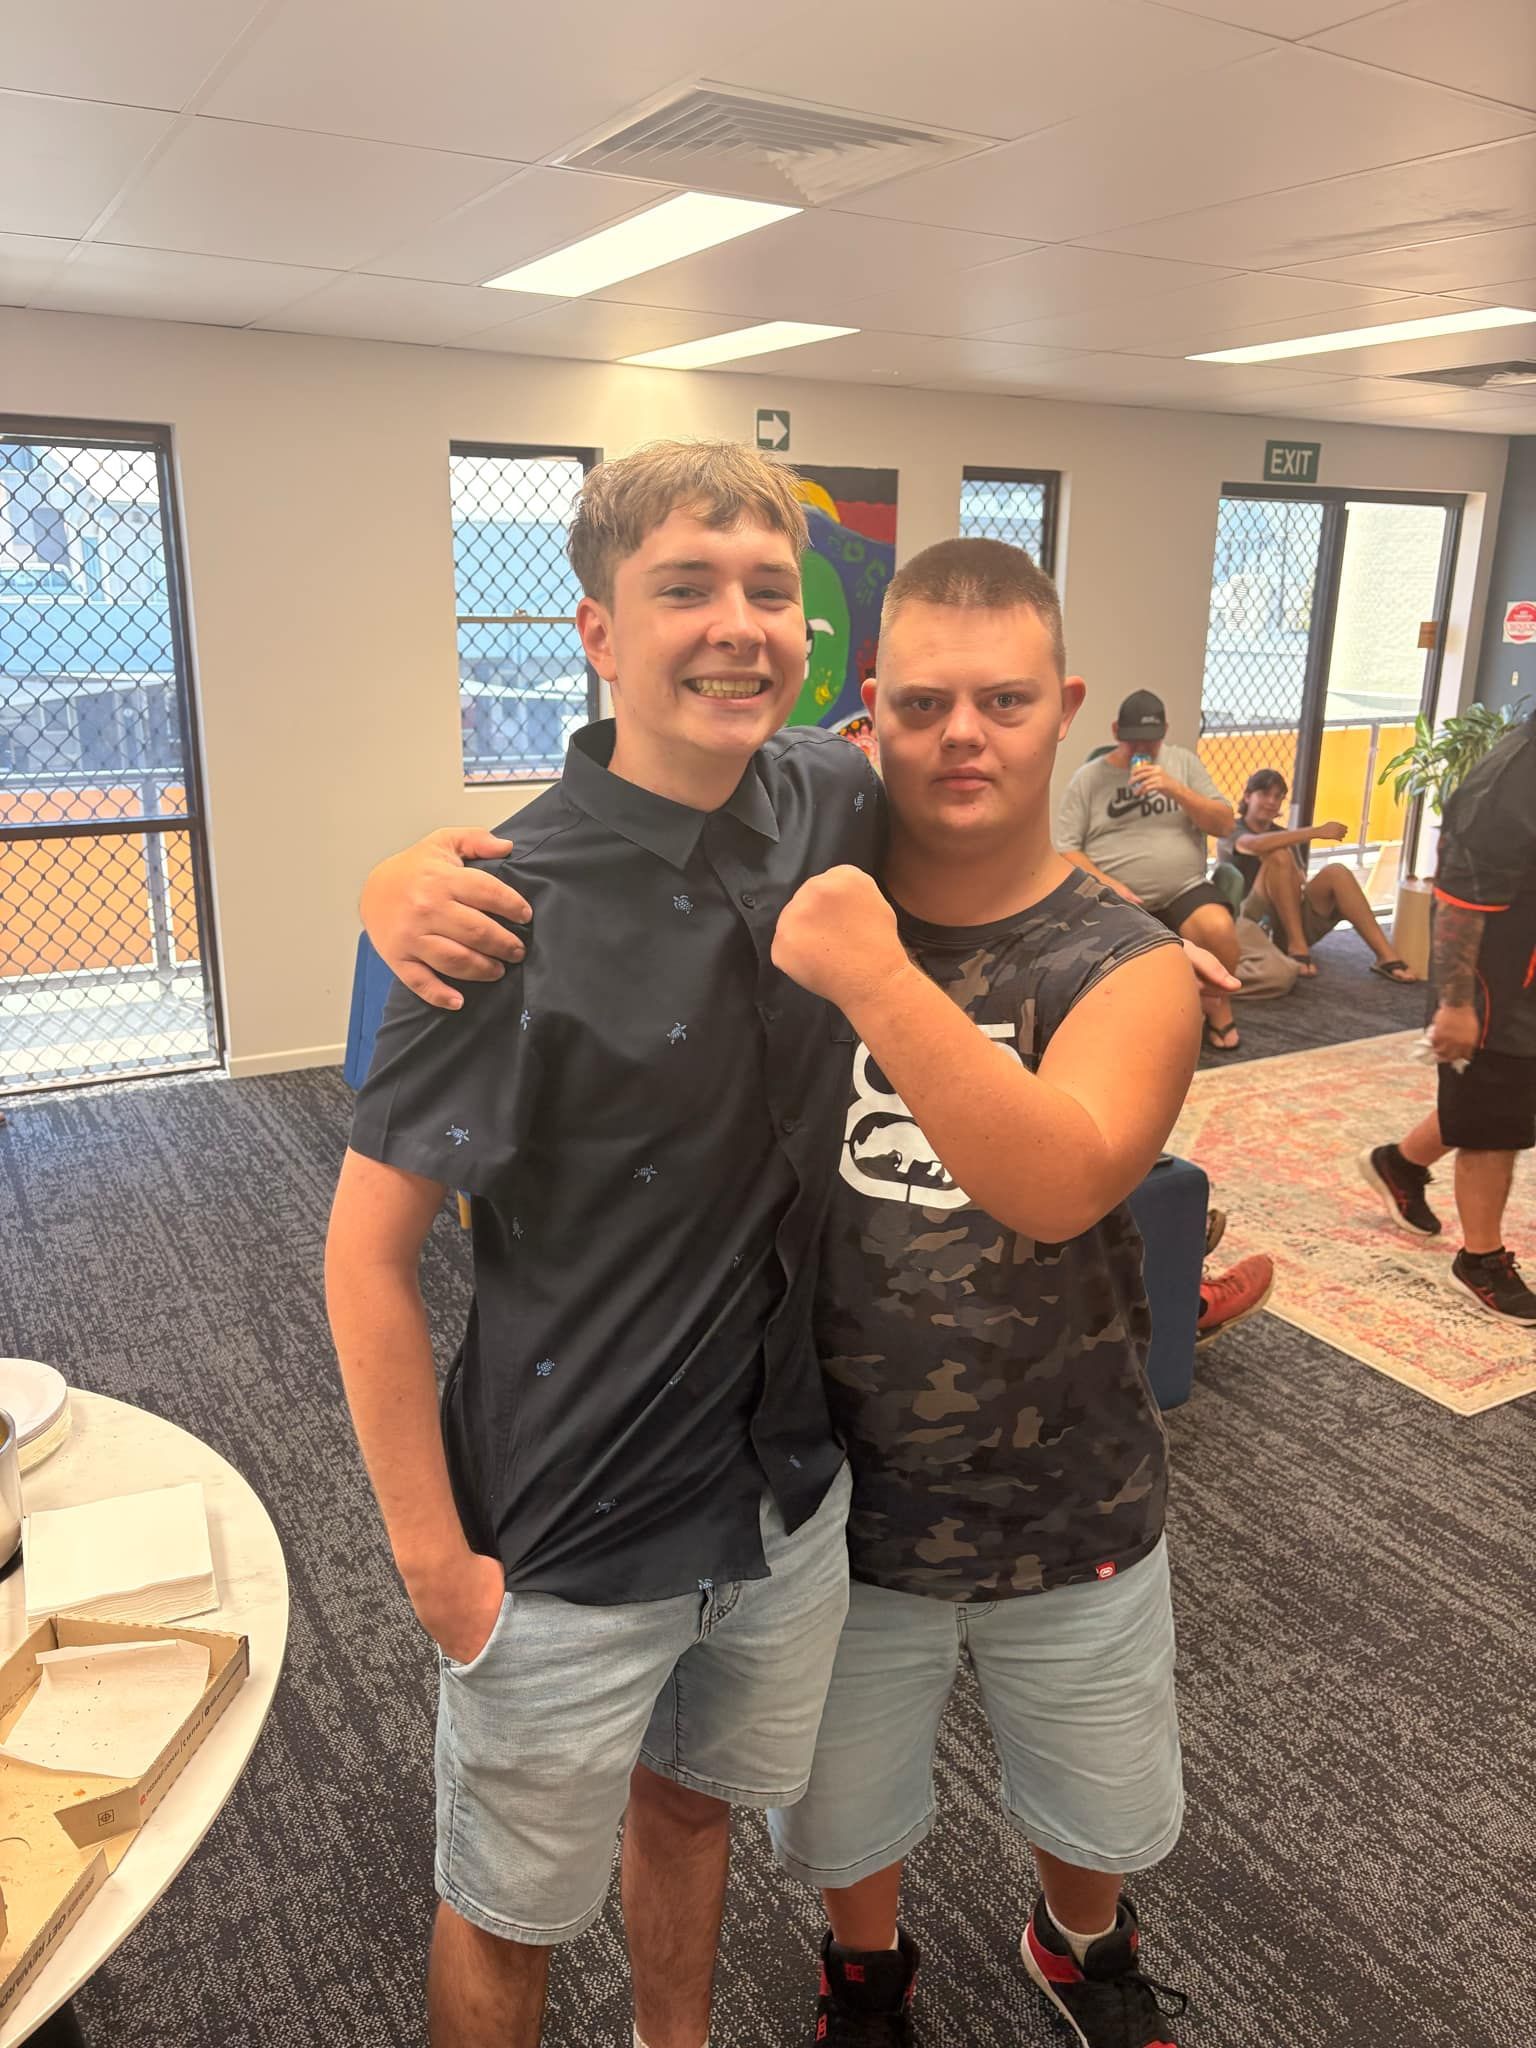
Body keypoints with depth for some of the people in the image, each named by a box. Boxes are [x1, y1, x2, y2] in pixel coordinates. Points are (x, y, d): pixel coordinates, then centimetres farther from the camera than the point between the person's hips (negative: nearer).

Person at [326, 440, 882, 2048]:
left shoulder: (829, 803, -7)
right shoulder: (518, 912, -23)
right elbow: (368, 1255, -17)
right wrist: (436, 1565, -13)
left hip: (790, 1495, 5)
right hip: (569, 1547, -5)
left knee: (692, 1805, 30)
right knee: (509, 1919, 19)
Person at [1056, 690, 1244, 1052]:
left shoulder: (1184, 763, 12)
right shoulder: (1088, 777, 7)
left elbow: (1224, 825, 4)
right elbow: (1065, 850, 2)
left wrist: (1174, 789, -10)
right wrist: (1107, 884, -14)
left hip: (1185, 891, 1)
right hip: (1117, 899, -1)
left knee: (1219, 929, -31)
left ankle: (1218, 1006, 0)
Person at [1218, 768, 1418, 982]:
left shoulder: (1286, 837, 23)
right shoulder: (1232, 832, 2)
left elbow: (1300, 885, 11)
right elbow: (1257, 845, -23)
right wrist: (1317, 831, -26)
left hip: (1292, 924, 5)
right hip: (1254, 926, -5)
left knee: (1336, 872, -20)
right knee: (1279, 855, -26)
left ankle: (1387, 957, -29)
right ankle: (1297, 947, -26)